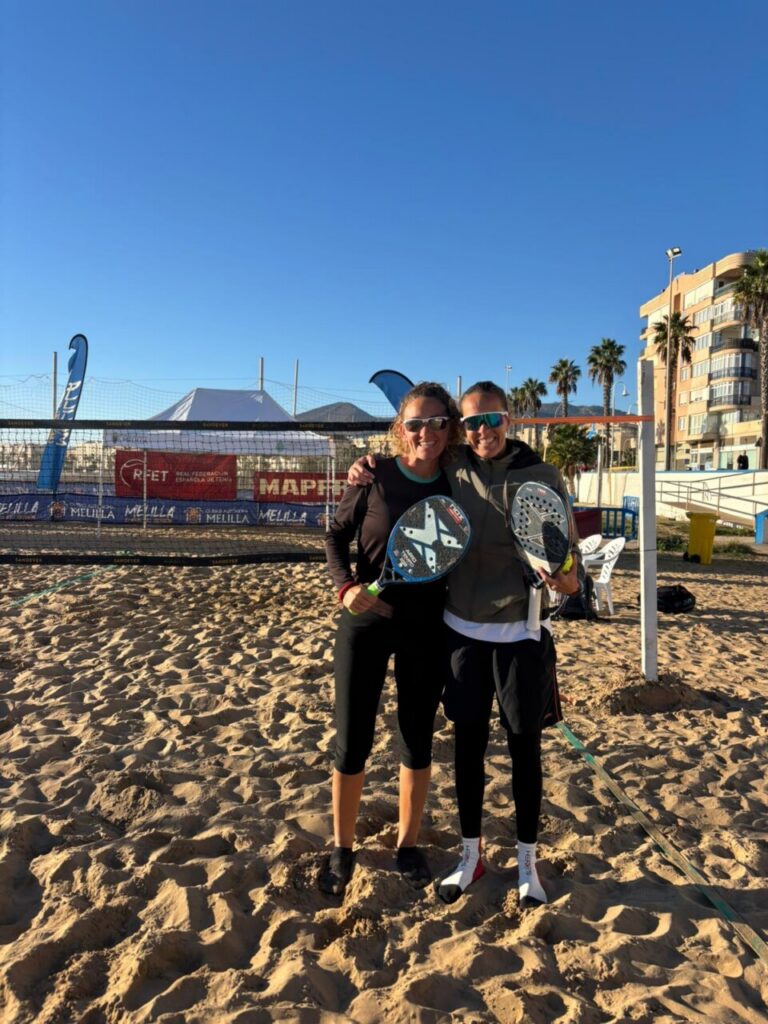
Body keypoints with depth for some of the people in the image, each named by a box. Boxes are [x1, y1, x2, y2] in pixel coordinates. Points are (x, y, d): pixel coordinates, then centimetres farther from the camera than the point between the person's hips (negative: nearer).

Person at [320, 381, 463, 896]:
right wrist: (346, 585, -15)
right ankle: (342, 848, 29)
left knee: (418, 739, 13)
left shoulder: (455, 488, -4)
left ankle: (408, 843, 35)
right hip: (367, 621, -2)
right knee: (352, 741, 5)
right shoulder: (376, 477, -10)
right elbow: (336, 535, 0)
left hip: (427, 629, 2)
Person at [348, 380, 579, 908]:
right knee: (469, 744, 13)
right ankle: (471, 855, 32)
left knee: (525, 747, 10)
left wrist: (568, 577, -28)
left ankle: (527, 860, 30)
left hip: (521, 632, -2)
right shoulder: (451, 472, 0)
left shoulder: (543, 477, -7)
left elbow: (565, 548, -6)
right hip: (462, 630, 2)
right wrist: (366, 469, -3)